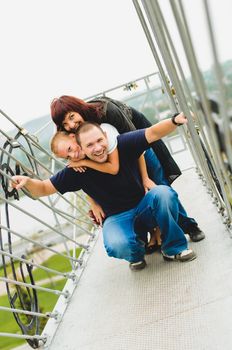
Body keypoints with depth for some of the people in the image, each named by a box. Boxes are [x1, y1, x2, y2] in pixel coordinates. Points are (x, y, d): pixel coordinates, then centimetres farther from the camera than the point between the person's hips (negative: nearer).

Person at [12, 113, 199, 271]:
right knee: (117, 246, -35)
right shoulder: (78, 170, -14)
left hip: (145, 207, 1)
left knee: (164, 192, -31)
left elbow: (153, 132, -23)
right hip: (118, 218, -1)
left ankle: (174, 248, -6)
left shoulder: (122, 144, -15)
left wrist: (175, 120, -43)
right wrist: (27, 181, -31)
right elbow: (43, 188, -9)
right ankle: (136, 253, 7)